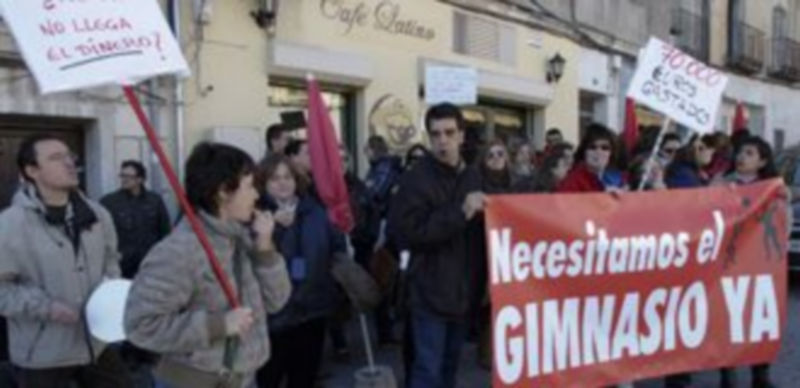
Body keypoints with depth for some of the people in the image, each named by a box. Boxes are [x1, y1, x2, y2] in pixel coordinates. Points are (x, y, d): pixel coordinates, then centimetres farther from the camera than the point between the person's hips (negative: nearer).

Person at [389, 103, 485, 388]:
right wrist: (461, 212, -24)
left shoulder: (472, 177, 8)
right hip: (430, 291, -6)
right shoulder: (416, 179, -11)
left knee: (450, 365, 18)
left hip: (463, 290, 6)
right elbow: (409, 231, -21)